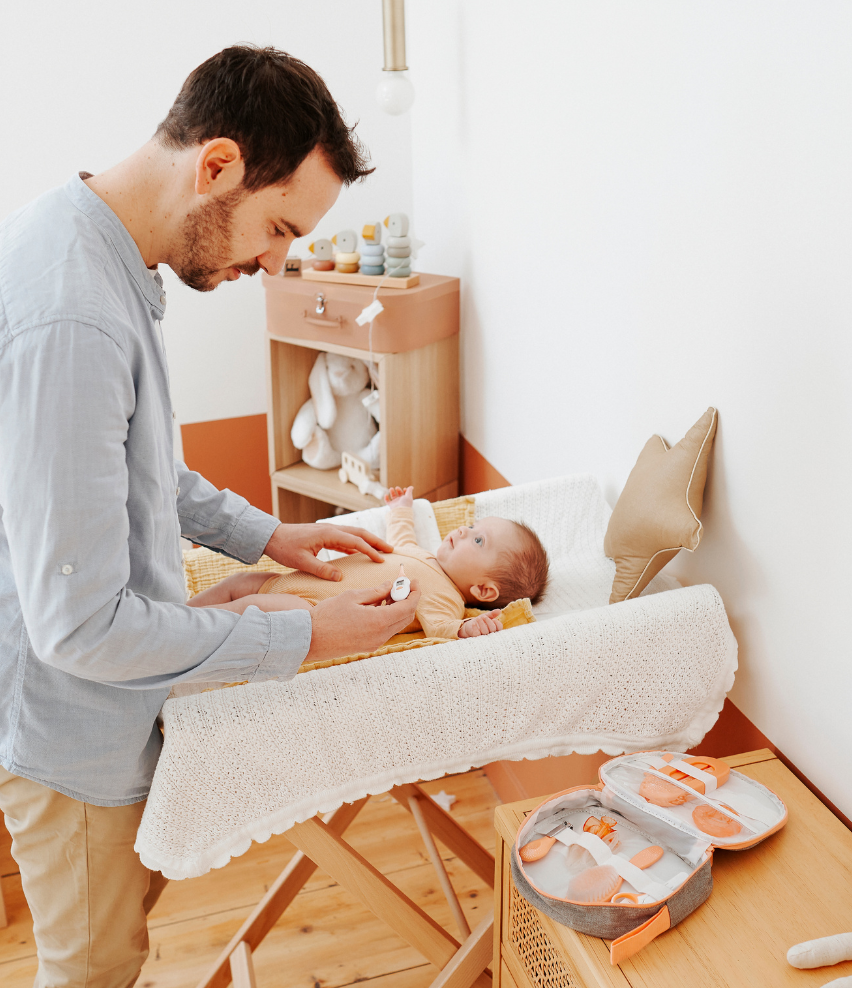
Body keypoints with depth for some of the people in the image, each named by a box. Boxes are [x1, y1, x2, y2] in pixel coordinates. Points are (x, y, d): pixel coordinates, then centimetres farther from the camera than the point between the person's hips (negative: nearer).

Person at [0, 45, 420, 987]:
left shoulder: (93, 249, 0)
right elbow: (82, 625, -31)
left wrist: (260, 533, 6)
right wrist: (307, 637, -23)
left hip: (105, 692, 9)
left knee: (131, 900, 29)